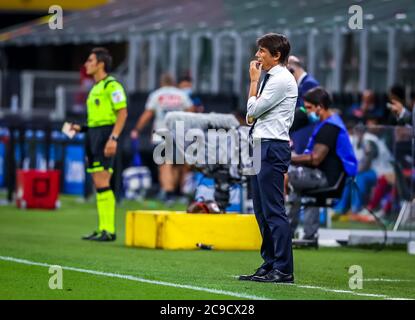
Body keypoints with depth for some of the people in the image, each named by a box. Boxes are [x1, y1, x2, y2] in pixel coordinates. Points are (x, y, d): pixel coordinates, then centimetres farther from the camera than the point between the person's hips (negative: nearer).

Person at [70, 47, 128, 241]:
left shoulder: (111, 85, -9)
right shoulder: (96, 87, 20)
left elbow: (122, 113, -15)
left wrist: (113, 138, -22)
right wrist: (81, 128, 15)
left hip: (105, 135, -10)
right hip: (93, 134, 10)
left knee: (102, 183, -14)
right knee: (98, 185, 8)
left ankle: (109, 231, -14)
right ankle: (102, 229, 10)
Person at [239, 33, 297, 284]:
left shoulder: (282, 79, -11)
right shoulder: (271, 78, 19)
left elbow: (254, 109, -12)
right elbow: (253, 114, 24)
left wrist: (254, 80, -2)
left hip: (273, 147, -10)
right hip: (262, 146, 10)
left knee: (274, 209, -10)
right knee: (262, 210, 13)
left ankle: (283, 269, -10)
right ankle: (270, 264, 19)